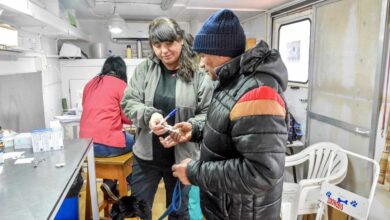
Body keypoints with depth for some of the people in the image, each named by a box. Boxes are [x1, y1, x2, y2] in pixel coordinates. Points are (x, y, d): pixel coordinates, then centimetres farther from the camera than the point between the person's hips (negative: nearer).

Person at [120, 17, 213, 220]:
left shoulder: (198, 75, -9)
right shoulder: (144, 69, -2)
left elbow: (208, 114, -8)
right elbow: (128, 102, -3)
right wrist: (148, 115, -22)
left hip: (182, 156, -1)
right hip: (146, 154, 2)